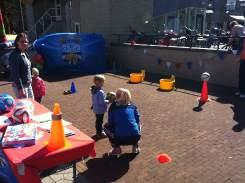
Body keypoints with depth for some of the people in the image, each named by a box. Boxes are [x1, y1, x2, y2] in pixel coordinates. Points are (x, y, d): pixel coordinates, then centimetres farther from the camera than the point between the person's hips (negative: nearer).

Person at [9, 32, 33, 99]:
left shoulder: (24, 54, 9)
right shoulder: (15, 55, -17)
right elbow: (15, 74, -21)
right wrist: (20, 88, -24)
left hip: (28, 85, 9)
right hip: (20, 86, -9)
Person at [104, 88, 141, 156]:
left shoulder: (113, 107, 4)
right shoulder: (132, 106, 10)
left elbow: (110, 123, 7)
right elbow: (137, 120, 14)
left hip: (120, 139, -2)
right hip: (135, 138, 3)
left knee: (106, 126, 24)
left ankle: (116, 148, 14)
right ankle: (135, 146, 21)